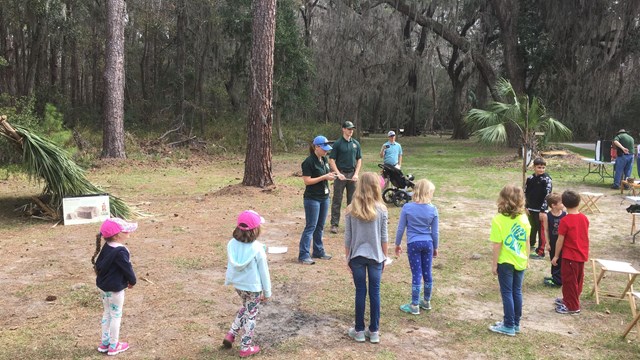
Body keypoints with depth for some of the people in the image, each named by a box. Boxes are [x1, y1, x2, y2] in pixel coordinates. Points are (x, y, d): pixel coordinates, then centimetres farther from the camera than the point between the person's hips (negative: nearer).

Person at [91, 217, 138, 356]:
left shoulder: (106, 247, 2)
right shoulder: (120, 251, -26)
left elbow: (98, 264, 11)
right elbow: (127, 268, -20)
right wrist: (132, 281, -2)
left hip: (103, 286, 9)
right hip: (115, 289, -9)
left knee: (107, 314, 20)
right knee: (116, 316, 5)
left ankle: (104, 343, 30)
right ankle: (113, 346, 16)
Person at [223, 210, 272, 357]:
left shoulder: (232, 244, -10)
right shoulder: (257, 249, -22)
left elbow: (230, 266, 4)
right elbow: (263, 272, -12)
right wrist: (267, 292, -2)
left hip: (238, 285, 5)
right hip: (253, 288, -5)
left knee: (245, 308, 28)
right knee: (251, 315, 11)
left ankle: (231, 335, 24)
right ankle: (246, 347, 22)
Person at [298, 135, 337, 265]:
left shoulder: (324, 159, 8)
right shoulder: (309, 162, -16)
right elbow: (307, 181, -19)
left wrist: (330, 176, -1)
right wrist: (324, 177, -21)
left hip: (324, 197, 8)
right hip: (312, 198, -8)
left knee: (320, 226, 15)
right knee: (311, 226, -6)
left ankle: (318, 251, 25)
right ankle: (303, 255, -1)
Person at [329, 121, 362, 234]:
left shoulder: (356, 143, 7)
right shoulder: (338, 143, -4)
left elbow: (359, 159, 11)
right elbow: (331, 160, -5)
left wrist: (356, 174, -1)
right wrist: (338, 173, -14)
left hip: (352, 174, 4)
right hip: (340, 174, -4)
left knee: (352, 200, 9)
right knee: (337, 200, 0)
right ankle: (334, 224, 4)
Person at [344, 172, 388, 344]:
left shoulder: (351, 210, -6)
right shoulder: (381, 210, -8)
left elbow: (348, 237, -2)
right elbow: (384, 237, -2)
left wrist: (347, 257, 8)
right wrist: (384, 256, 11)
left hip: (357, 257, 0)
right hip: (375, 256, 0)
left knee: (360, 292, 8)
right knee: (375, 292, 8)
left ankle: (359, 331, 17)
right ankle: (374, 331, 17)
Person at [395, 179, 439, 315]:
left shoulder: (407, 207, -10)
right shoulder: (433, 209, -5)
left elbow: (401, 228, -4)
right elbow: (434, 232, 2)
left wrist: (397, 244, 9)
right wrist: (435, 247, 16)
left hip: (413, 244, -2)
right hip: (427, 243, 2)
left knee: (416, 274, 2)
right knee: (427, 273, 14)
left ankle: (414, 306, 9)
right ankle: (426, 301, 30)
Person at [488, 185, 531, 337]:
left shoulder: (499, 219, -18)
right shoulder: (524, 219, -2)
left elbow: (497, 245, -17)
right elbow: (527, 242, 6)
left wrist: (494, 264, -8)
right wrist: (526, 258, 18)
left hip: (505, 262, -5)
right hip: (520, 261, 5)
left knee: (507, 293, 5)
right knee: (517, 292, 15)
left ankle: (509, 326, 12)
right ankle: (516, 323, 26)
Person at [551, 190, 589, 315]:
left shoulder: (565, 221, -19)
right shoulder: (584, 218, 1)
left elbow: (560, 240, -15)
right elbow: (585, 236, 11)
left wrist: (556, 256, -5)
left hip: (570, 256, -7)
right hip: (582, 255, 7)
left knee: (569, 281, 4)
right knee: (578, 280, 18)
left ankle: (572, 307, 11)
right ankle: (569, 300, 35)